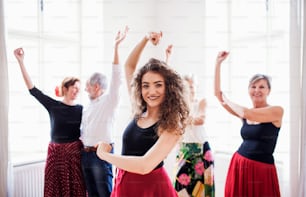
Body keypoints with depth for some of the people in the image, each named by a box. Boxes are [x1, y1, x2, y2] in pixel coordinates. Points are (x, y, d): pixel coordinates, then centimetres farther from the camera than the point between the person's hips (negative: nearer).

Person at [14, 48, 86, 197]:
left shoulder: (81, 109, 3)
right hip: (55, 153, 0)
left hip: (75, 153, 0)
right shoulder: (53, 106, 1)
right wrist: (21, 62, -8)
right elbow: (32, 89, -3)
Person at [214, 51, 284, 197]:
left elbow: (247, 114, -21)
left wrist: (227, 101, -3)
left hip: (261, 169, -4)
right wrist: (218, 63, 1)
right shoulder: (244, 113, 6)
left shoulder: (277, 111, -8)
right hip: (239, 165, 5)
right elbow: (218, 93, 3)